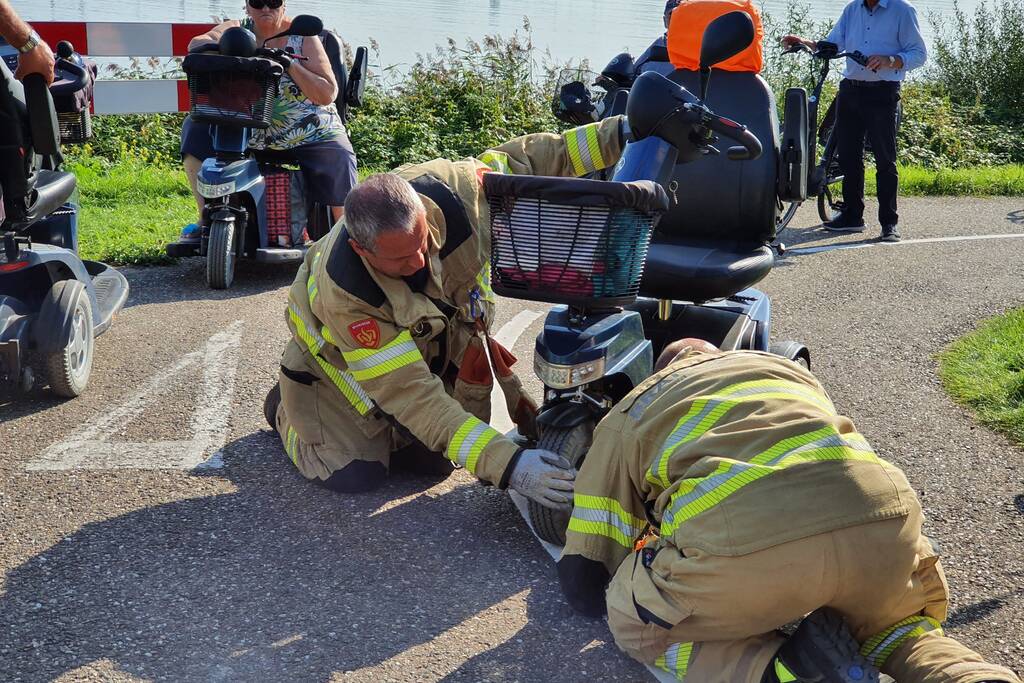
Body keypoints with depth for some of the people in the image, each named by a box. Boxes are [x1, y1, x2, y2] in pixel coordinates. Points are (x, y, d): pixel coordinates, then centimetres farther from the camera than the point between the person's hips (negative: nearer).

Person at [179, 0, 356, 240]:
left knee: (338, 158, -28)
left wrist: (290, 65, -20)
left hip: (309, 132, -3)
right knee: (195, 129, -11)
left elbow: (328, 94, -8)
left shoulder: (302, 37, -2)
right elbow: (196, 44, -11)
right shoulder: (238, 30, 6)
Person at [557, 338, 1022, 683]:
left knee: (633, 625, 25)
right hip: (881, 521, 4)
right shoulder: (784, 367, 38)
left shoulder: (627, 415, 29)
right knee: (897, 630, 34)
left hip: (742, 542, -3)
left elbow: (586, 584, 25)